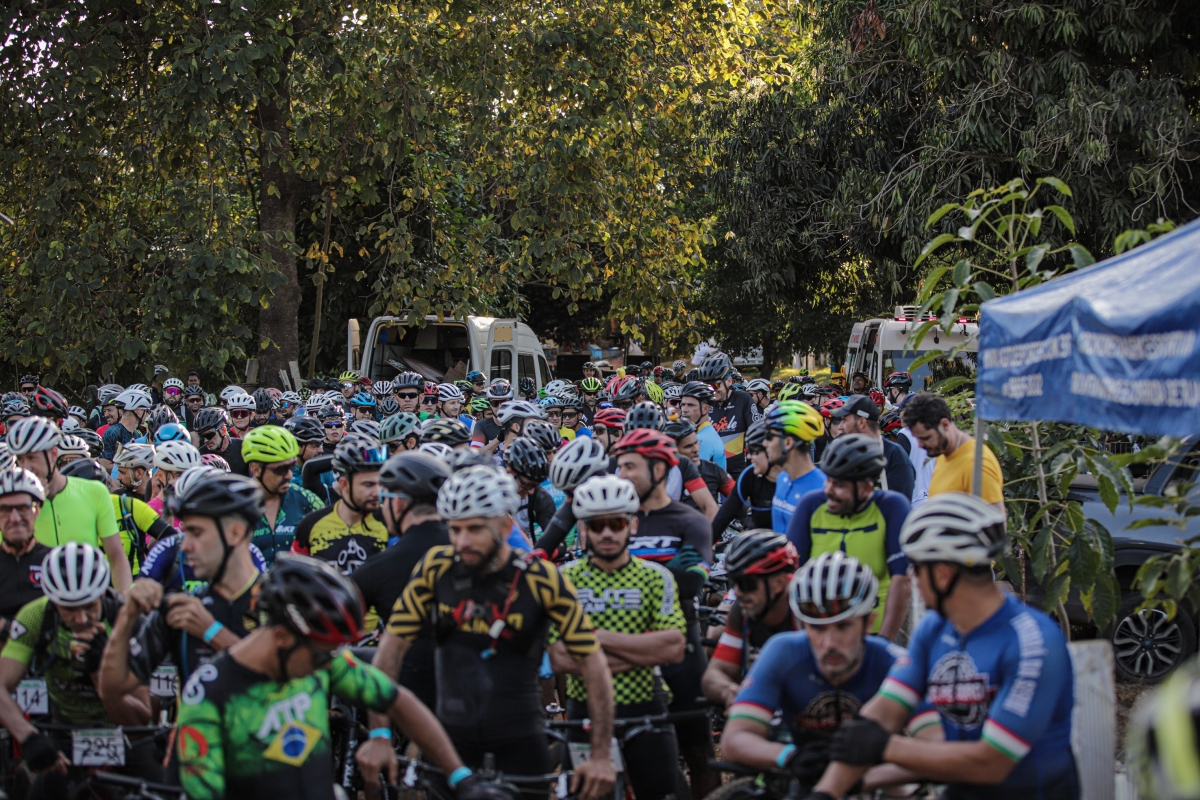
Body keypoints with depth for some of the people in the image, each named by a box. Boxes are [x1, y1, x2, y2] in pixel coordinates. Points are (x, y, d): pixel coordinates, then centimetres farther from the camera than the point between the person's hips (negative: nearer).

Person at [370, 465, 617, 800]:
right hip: (453, 731, 2)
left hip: (519, 735, -2)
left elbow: (593, 660, -8)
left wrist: (601, 756, -11)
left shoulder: (542, 578, -12)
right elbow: (392, 646, -3)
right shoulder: (436, 567, -6)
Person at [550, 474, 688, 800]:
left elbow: (674, 648, -14)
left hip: (644, 712, 0)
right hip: (585, 711, 0)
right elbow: (560, 659, -14)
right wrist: (642, 650, -16)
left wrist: (601, 637, -17)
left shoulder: (656, 578, 0)